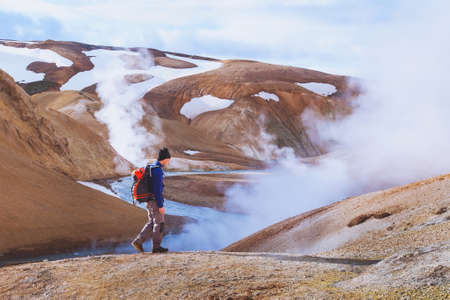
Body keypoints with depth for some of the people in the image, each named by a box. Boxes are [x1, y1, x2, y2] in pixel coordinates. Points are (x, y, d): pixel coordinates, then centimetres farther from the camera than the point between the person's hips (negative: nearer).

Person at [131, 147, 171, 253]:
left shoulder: (151, 168, 13)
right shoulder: (158, 171, -20)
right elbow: (157, 190, -23)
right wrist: (161, 206, -20)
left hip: (149, 201, 9)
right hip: (155, 202, -9)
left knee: (151, 223, 16)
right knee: (159, 224, 3)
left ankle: (138, 241, 9)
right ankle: (156, 247, 11)